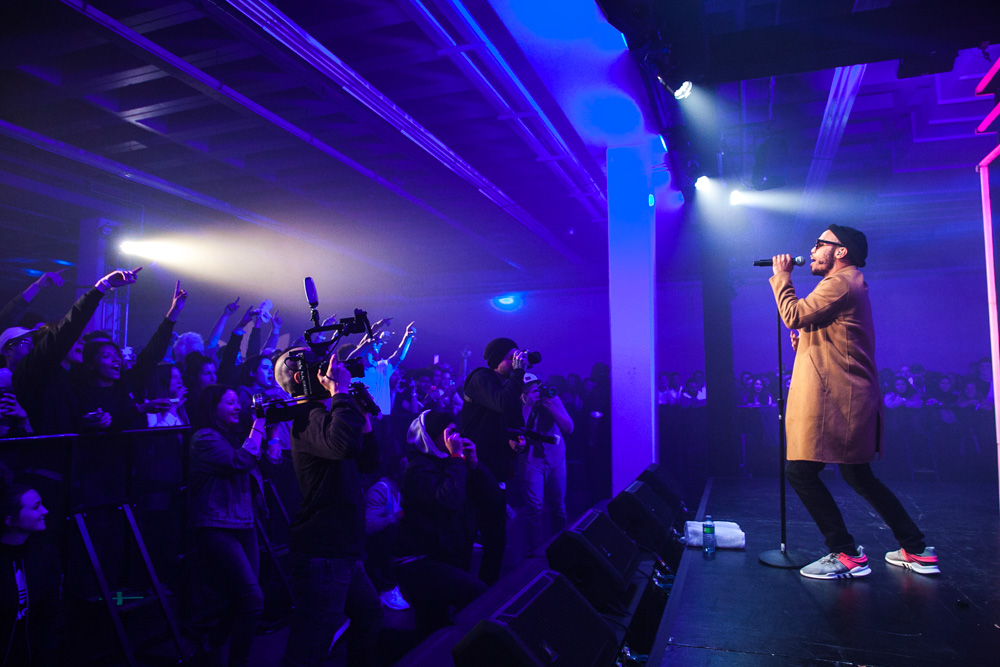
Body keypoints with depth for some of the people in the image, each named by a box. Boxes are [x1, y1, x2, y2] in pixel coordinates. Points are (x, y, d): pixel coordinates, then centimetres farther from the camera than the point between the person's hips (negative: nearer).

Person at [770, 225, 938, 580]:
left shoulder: (839, 284, -12)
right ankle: (917, 550, 25)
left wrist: (781, 277, -5)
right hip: (854, 399, 11)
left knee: (801, 471, -9)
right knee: (858, 476, 18)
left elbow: (793, 315, -18)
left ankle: (847, 555, -2)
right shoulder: (850, 285, 22)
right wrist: (806, 341, 10)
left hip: (835, 400, -11)